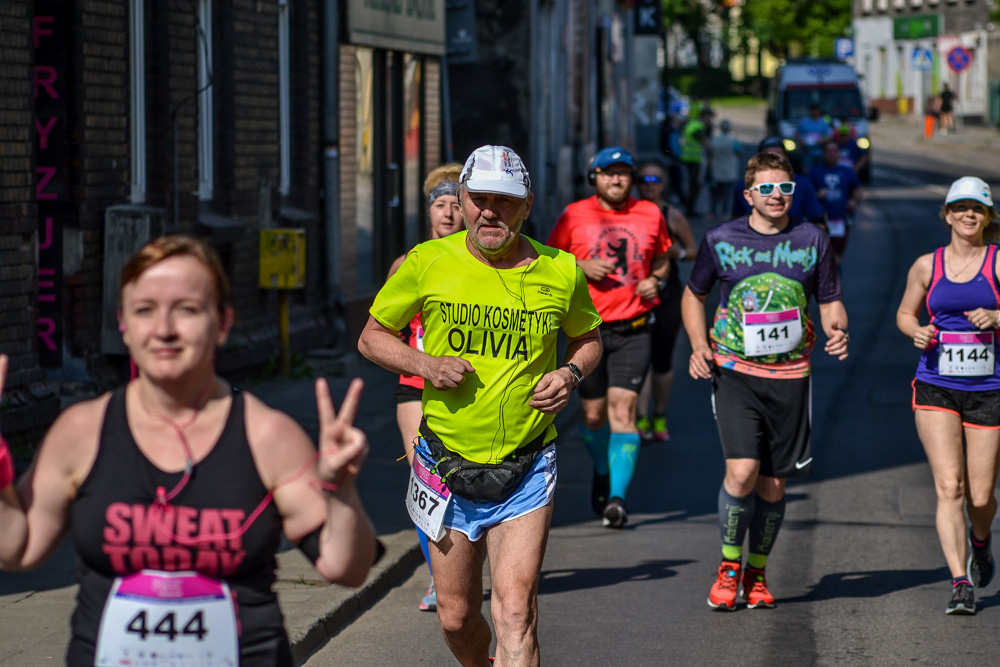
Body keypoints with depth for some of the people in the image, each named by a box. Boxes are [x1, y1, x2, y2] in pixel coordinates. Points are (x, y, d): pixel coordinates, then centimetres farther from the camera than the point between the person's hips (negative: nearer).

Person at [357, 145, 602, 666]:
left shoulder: (560, 272, -3)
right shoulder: (427, 263, -6)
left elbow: (588, 338, 16)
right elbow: (372, 336, 6)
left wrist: (571, 373, -6)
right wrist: (426, 364, -12)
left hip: (525, 471, -1)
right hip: (448, 463, 1)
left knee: (515, 612, -15)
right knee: (457, 617, 11)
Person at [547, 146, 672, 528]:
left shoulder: (650, 214, 5)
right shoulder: (575, 215, 1)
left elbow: (662, 259, 19)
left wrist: (655, 280, -2)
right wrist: (583, 266, -11)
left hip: (633, 328, 0)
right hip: (588, 328, 0)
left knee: (622, 408, -13)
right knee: (593, 414, 8)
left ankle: (617, 497, -16)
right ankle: (602, 473, 38)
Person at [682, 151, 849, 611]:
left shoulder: (812, 241, 5)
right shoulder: (721, 240, 1)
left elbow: (830, 302, 13)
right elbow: (693, 295, 14)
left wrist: (837, 332, -9)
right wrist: (699, 346, -1)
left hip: (790, 375, 2)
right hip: (735, 371, -2)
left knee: (773, 483, 6)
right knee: (742, 470, -17)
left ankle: (756, 573, 25)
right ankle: (729, 565, 4)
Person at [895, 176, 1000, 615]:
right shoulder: (927, 265, 7)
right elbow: (905, 313, 19)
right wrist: (916, 332, -2)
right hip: (935, 388, 1)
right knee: (949, 486, -13)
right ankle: (961, 584, -13)